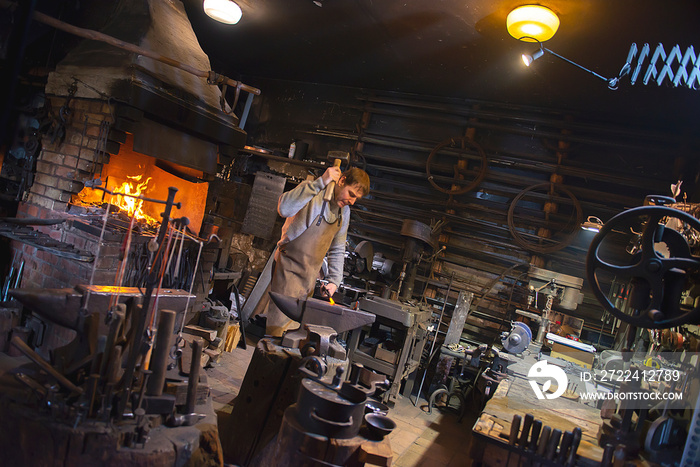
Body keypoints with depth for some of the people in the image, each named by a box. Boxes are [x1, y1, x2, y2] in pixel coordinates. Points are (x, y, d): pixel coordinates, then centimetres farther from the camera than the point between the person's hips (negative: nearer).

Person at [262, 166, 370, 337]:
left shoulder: (344, 212, 11)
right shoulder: (312, 192, -12)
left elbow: (337, 250, 19)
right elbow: (284, 208, -33)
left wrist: (334, 280, 9)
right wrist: (320, 182, -33)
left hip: (310, 277, 7)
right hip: (289, 269, -6)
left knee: (293, 330, 10)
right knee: (277, 327, -9)